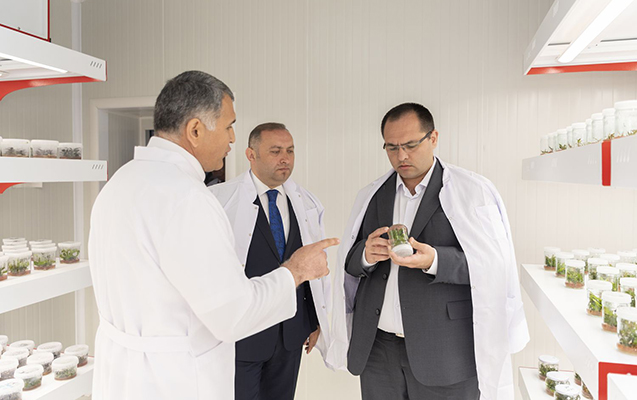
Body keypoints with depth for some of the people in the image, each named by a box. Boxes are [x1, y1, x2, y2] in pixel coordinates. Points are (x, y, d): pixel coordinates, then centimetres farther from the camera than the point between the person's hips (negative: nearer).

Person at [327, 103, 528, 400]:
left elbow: (494, 265, -10)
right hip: (377, 346, 4)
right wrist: (367, 255, -13)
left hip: (444, 353, -3)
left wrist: (434, 261, -25)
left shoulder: (472, 192, -5)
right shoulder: (371, 195, 8)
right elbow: (349, 263, 9)